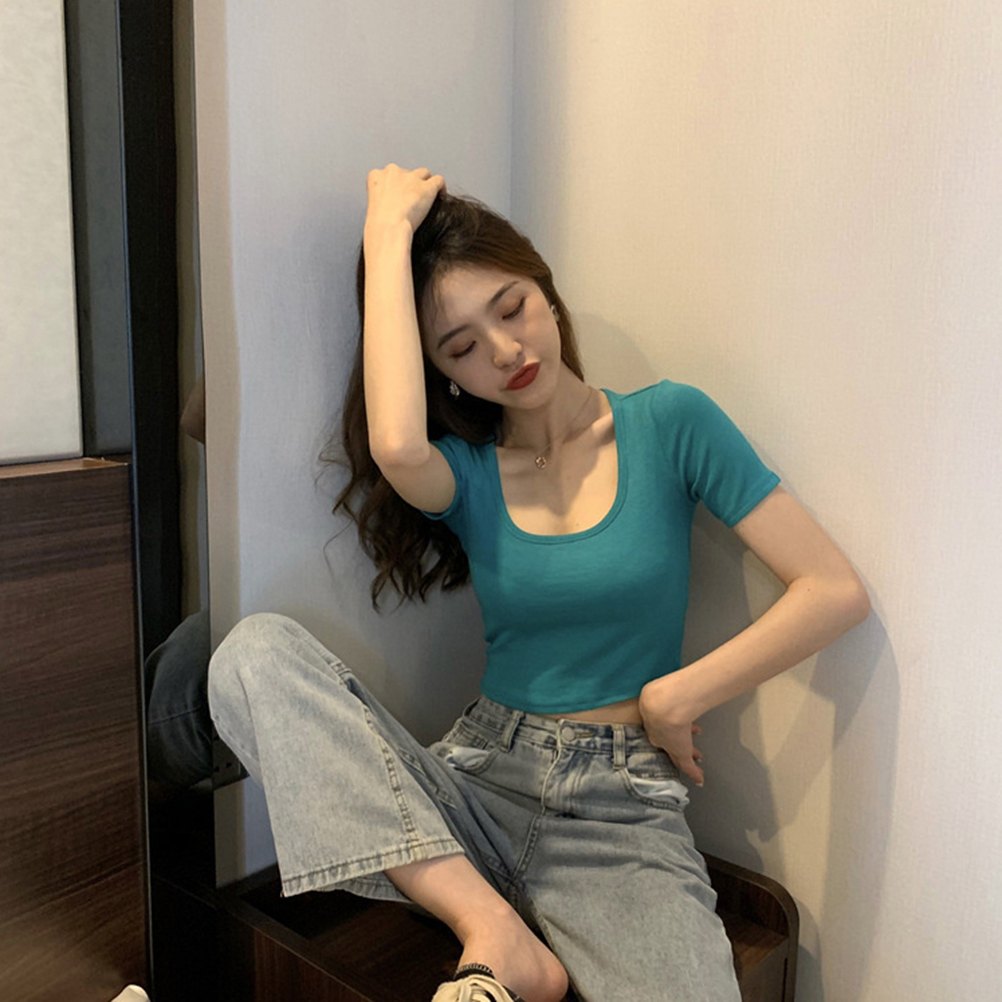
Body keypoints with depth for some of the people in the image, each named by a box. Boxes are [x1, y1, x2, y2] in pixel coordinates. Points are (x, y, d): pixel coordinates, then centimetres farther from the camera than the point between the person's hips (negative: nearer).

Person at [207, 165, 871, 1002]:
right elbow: (396, 445, -21)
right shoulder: (461, 471, 6)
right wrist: (388, 234, -10)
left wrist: (673, 698, -5)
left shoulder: (669, 424, 1)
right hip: (476, 787, 3)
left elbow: (836, 593, -3)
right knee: (260, 651, -23)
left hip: (621, 810, -2)